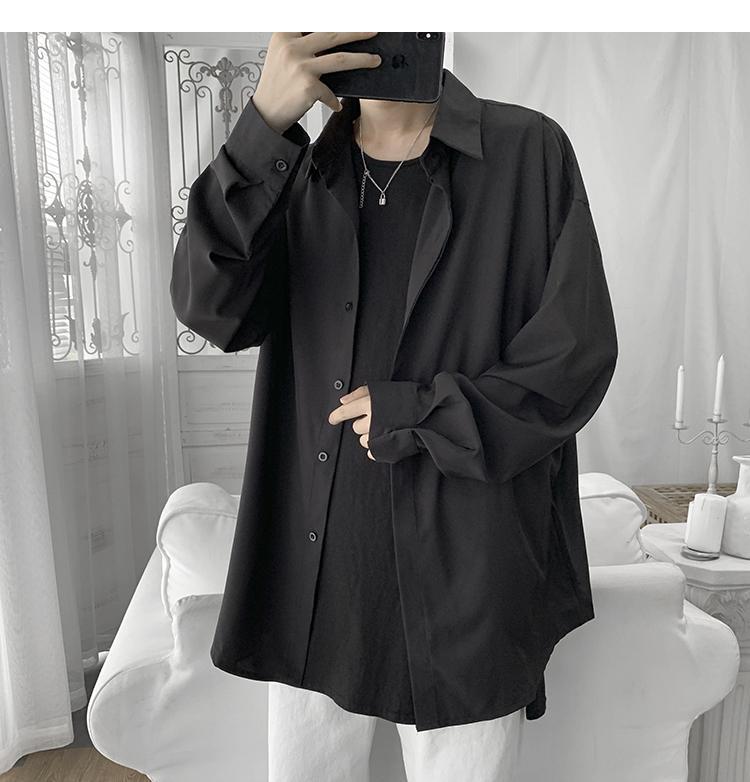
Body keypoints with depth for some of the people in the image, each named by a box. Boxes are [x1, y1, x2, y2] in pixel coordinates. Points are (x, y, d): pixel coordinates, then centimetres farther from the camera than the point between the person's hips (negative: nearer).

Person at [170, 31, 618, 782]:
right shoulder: (299, 177, 8)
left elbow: (575, 357, -5)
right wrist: (265, 124, -20)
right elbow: (210, 308, -9)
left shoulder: (528, 153, -1)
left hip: (466, 578, -2)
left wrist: (414, 418, -13)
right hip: (312, 573, 3)